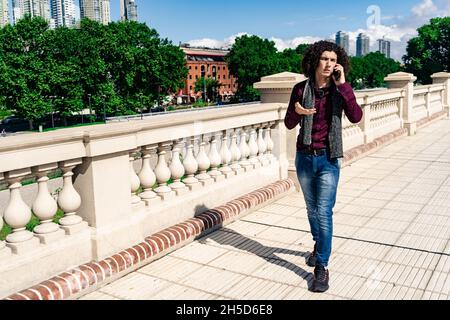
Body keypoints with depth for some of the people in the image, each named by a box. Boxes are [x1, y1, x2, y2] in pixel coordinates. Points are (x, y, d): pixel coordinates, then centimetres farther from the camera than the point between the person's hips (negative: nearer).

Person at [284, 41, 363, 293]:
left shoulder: (340, 90, -5)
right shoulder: (301, 89, -3)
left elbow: (356, 117, -21)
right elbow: (289, 125, 0)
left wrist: (343, 84, -23)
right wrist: (296, 112, -23)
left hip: (328, 159, -2)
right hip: (305, 157, 2)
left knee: (324, 212, -8)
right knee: (312, 208, 18)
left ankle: (322, 267, 1)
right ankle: (319, 245, 42)